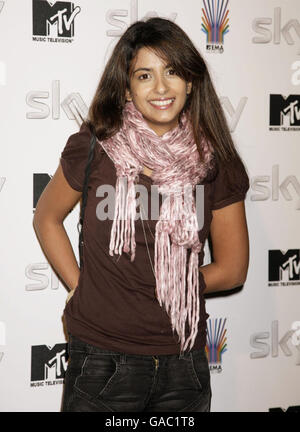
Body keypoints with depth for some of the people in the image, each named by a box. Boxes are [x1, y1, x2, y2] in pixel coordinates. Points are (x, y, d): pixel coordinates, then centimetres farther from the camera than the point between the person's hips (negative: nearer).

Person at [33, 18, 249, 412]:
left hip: (184, 362, 2)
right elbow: (46, 219, 8)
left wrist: (164, 287, 1)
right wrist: (81, 287, -1)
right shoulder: (93, 149, -7)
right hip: (102, 357, -1)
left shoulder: (215, 165, -3)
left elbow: (232, 270, 5)